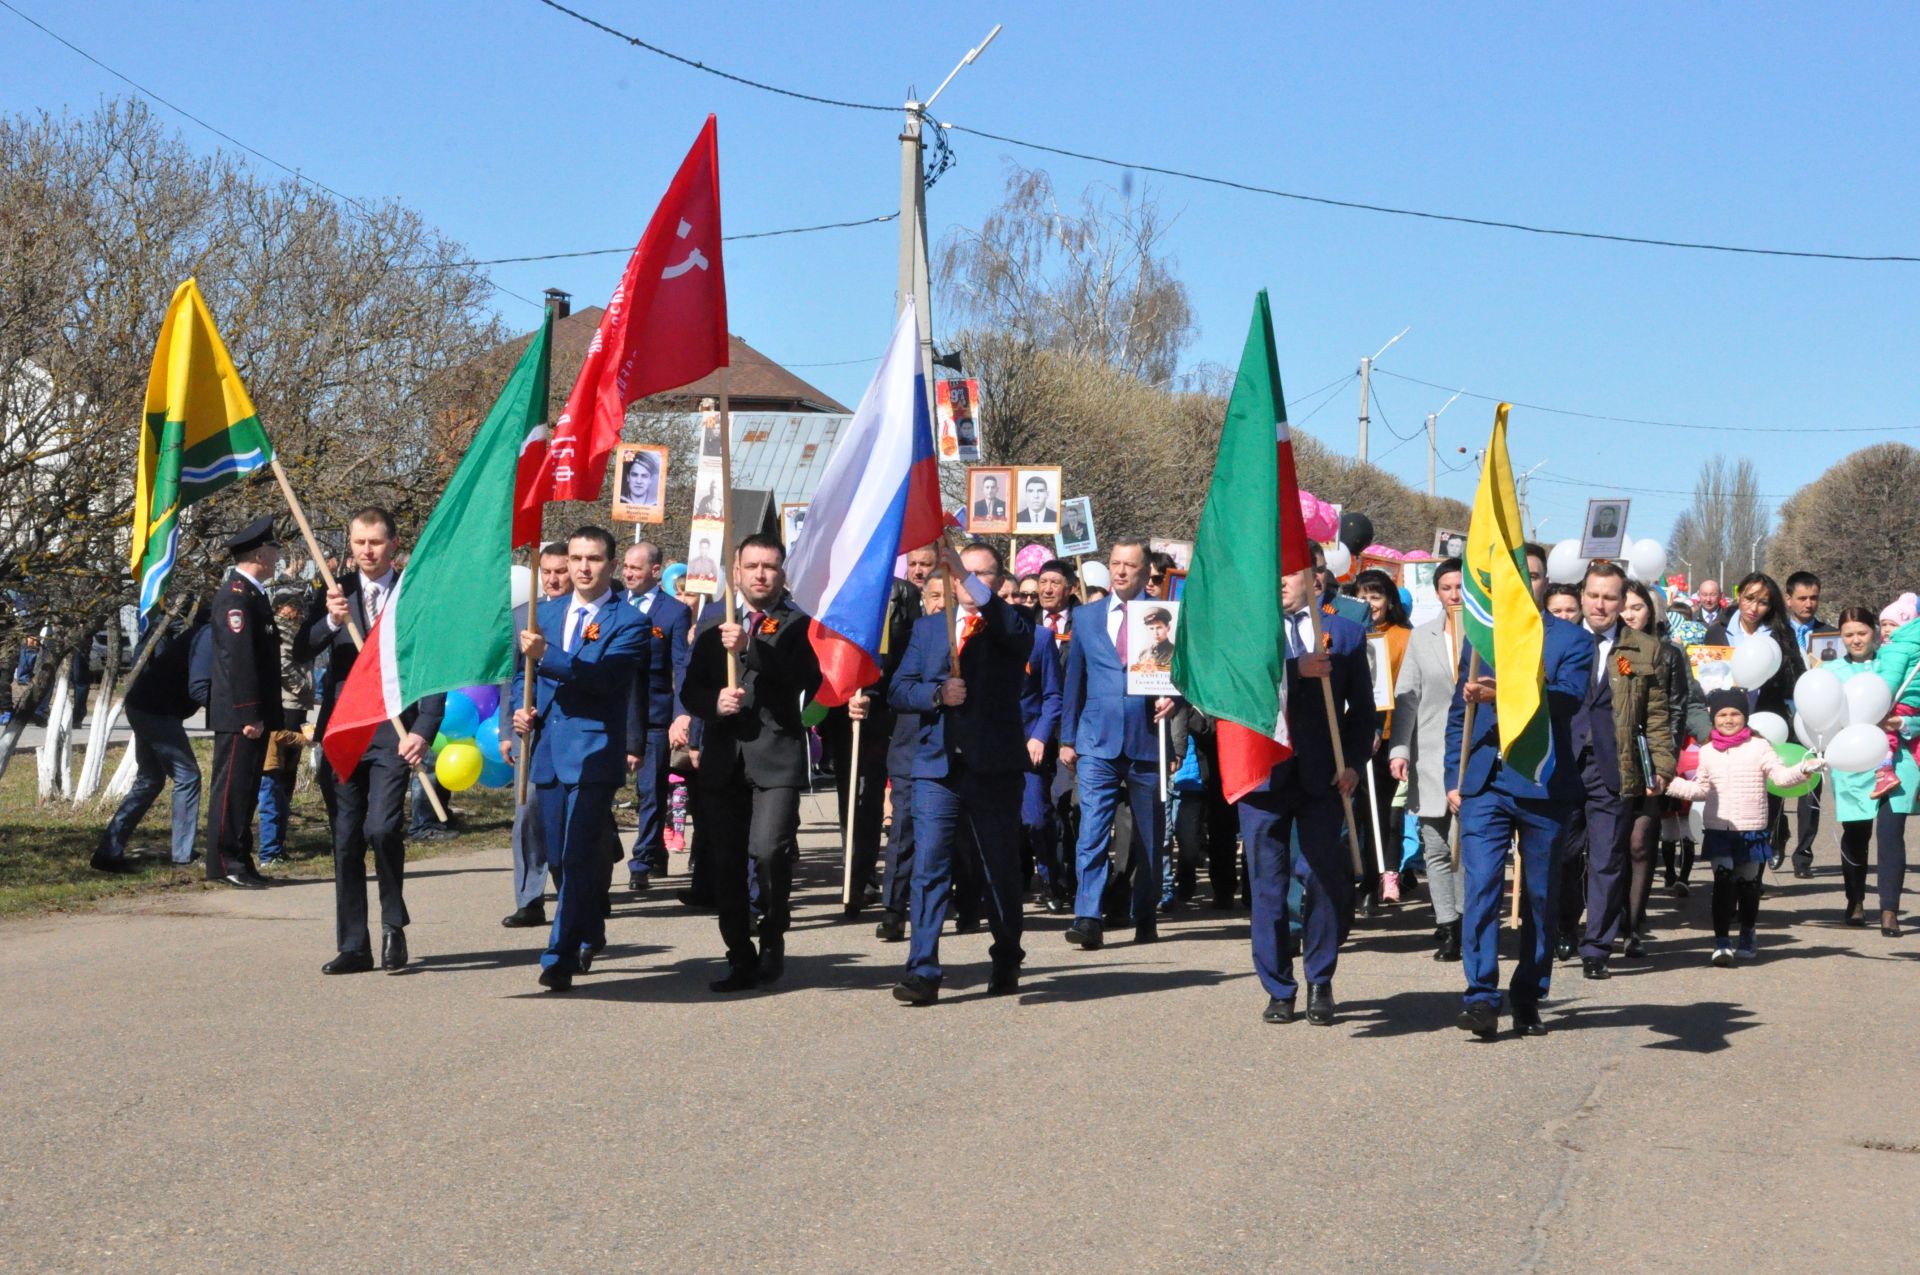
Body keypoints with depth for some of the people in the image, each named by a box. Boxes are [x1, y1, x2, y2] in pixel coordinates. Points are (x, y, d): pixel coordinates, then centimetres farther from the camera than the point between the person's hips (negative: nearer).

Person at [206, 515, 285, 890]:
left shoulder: (253, 593, 18)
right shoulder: (236, 596, -14)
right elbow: (238, 659, -20)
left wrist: (268, 714, 21)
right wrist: (250, 715, -23)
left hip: (254, 714, 10)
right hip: (240, 715, -10)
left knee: (246, 789, 12)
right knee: (233, 787, -6)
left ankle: (239, 861, 17)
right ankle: (226, 863, -3)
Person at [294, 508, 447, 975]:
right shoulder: (333, 595, 10)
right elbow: (300, 653, -1)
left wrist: (424, 731, -11)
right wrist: (330, 621, -19)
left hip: (394, 732, -3)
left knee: (381, 827, -19)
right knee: (347, 840, 6)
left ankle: (393, 926, 2)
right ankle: (353, 946, 13)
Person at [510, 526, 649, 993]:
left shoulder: (628, 623, -5)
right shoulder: (546, 613, 14)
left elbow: (604, 676, -20)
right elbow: (522, 670, 23)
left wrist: (547, 654, -29)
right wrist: (522, 708, 3)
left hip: (594, 752, -6)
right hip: (547, 750, 6)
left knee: (581, 856, -11)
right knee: (561, 857, 14)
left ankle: (561, 956, -11)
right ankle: (589, 935, 34)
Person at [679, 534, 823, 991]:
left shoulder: (796, 625, 5)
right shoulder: (714, 624, 17)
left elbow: (803, 679, -14)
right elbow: (690, 691, 15)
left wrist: (750, 647, -24)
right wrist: (714, 701, -7)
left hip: (776, 754, -4)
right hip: (722, 760, 4)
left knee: (769, 851, -18)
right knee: (725, 863, 3)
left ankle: (772, 940, 3)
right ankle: (741, 958, 13)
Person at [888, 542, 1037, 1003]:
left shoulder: (1010, 627, 6)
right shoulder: (927, 627, 15)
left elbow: (1019, 635, -20)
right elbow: (899, 690, 10)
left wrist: (969, 578, -29)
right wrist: (937, 693, -12)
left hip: (995, 768, -2)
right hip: (937, 765, 2)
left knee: (1001, 869, 8)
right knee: (929, 866, -8)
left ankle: (1006, 962, 25)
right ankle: (922, 972, -11)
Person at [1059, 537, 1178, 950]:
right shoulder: (1086, 617, 12)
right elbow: (1074, 680, 15)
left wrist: (1173, 697, -17)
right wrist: (1067, 738, 13)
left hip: (1147, 741, 0)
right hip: (1097, 741, 1)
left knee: (1149, 835, 8)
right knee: (1092, 830, -12)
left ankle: (1145, 917, 19)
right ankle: (1088, 919, -17)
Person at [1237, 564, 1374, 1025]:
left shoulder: (1345, 632, 10)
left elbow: (1362, 708, 9)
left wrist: (1351, 762, -4)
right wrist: (1296, 671, -21)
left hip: (1321, 777, 0)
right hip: (1264, 775, 0)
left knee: (1324, 879, -2)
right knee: (1268, 886, 3)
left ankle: (1320, 986, 13)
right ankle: (1278, 990, 13)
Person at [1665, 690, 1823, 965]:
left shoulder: (1758, 747, -2)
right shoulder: (1707, 752, 7)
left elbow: (1781, 776, -9)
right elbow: (1700, 789, 17)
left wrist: (1803, 769, -26)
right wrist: (1671, 782, 8)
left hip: (1752, 831, -1)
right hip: (1718, 830, 1)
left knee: (1748, 883, 13)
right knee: (1723, 880, -13)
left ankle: (1747, 935, 33)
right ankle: (1721, 942, -16)